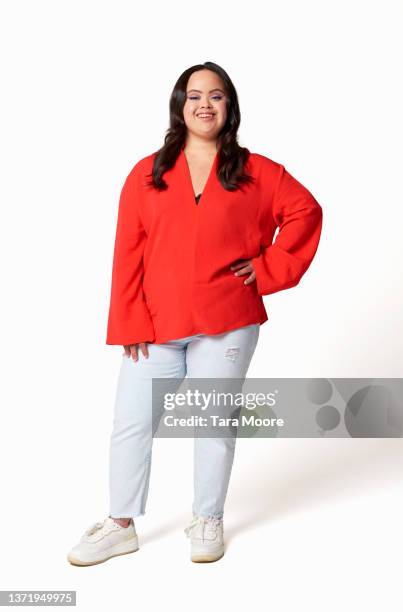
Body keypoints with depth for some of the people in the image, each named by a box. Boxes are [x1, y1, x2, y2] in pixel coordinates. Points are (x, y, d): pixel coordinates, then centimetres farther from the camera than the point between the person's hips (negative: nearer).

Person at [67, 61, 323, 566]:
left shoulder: (256, 173, 3)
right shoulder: (146, 174, 4)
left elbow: (306, 211, 8)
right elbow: (128, 254, 0)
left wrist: (269, 268, -1)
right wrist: (130, 324, -6)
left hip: (225, 325, -1)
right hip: (157, 327, 1)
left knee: (214, 424, 9)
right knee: (131, 424, 5)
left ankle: (207, 522, 28)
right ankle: (120, 526, 22)